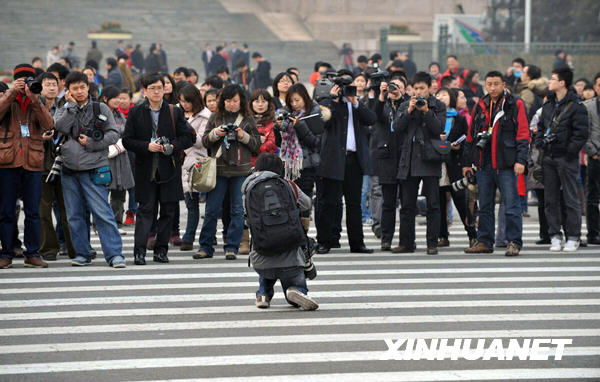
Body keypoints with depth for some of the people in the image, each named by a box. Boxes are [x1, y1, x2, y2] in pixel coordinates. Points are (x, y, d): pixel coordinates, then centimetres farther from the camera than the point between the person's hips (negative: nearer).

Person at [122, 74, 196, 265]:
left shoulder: (175, 112, 6)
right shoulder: (136, 113, 4)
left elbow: (189, 137, 7)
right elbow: (127, 140, 2)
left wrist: (173, 147, -11)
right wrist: (147, 146, -14)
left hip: (169, 170, 2)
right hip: (145, 169, -2)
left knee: (168, 210, 4)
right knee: (145, 210, -7)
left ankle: (161, 250, 12)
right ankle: (139, 251, -8)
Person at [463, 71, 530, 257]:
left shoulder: (515, 105, 0)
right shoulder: (480, 106, 14)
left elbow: (523, 134, -5)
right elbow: (470, 135, 19)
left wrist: (520, 160, -13)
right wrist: (467, 162, 16)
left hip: (506, 164, -5)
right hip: (484, 164, 5)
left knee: (511, 205, -5)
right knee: (485, 205, 10)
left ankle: (514, 243, -1)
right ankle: (484, 241, 16)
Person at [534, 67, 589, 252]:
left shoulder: (576, 106, -8)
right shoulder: (548, 105, 14)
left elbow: (581, 133, -11)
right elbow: (541, 126, 22)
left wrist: (570, 151, -15)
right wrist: (539, 143, 5)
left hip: (567, 158, -7)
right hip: (549, 157, 7)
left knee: (570, 199, -2)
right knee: (551, 199, 6)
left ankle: (573, 237, 3)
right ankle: (555, 236, 12)